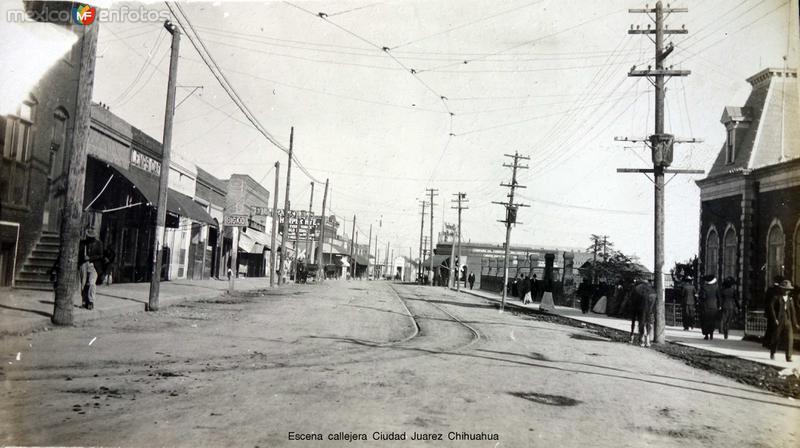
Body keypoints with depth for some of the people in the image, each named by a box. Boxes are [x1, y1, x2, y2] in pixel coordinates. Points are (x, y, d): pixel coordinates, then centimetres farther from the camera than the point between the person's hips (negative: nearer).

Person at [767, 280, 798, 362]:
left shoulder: (790, 298, 10)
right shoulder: (776, 297, -3)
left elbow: (792, 311, 13)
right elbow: (771, 307, -9)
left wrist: (794, 323, 12)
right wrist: (774, 319, -15)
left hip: (788, 320, 3)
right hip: (778, 320, -3)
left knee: (790, 339, -8)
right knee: (776, 338, 7)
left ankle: (788, 357, -4)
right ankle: (772, 353, 30)